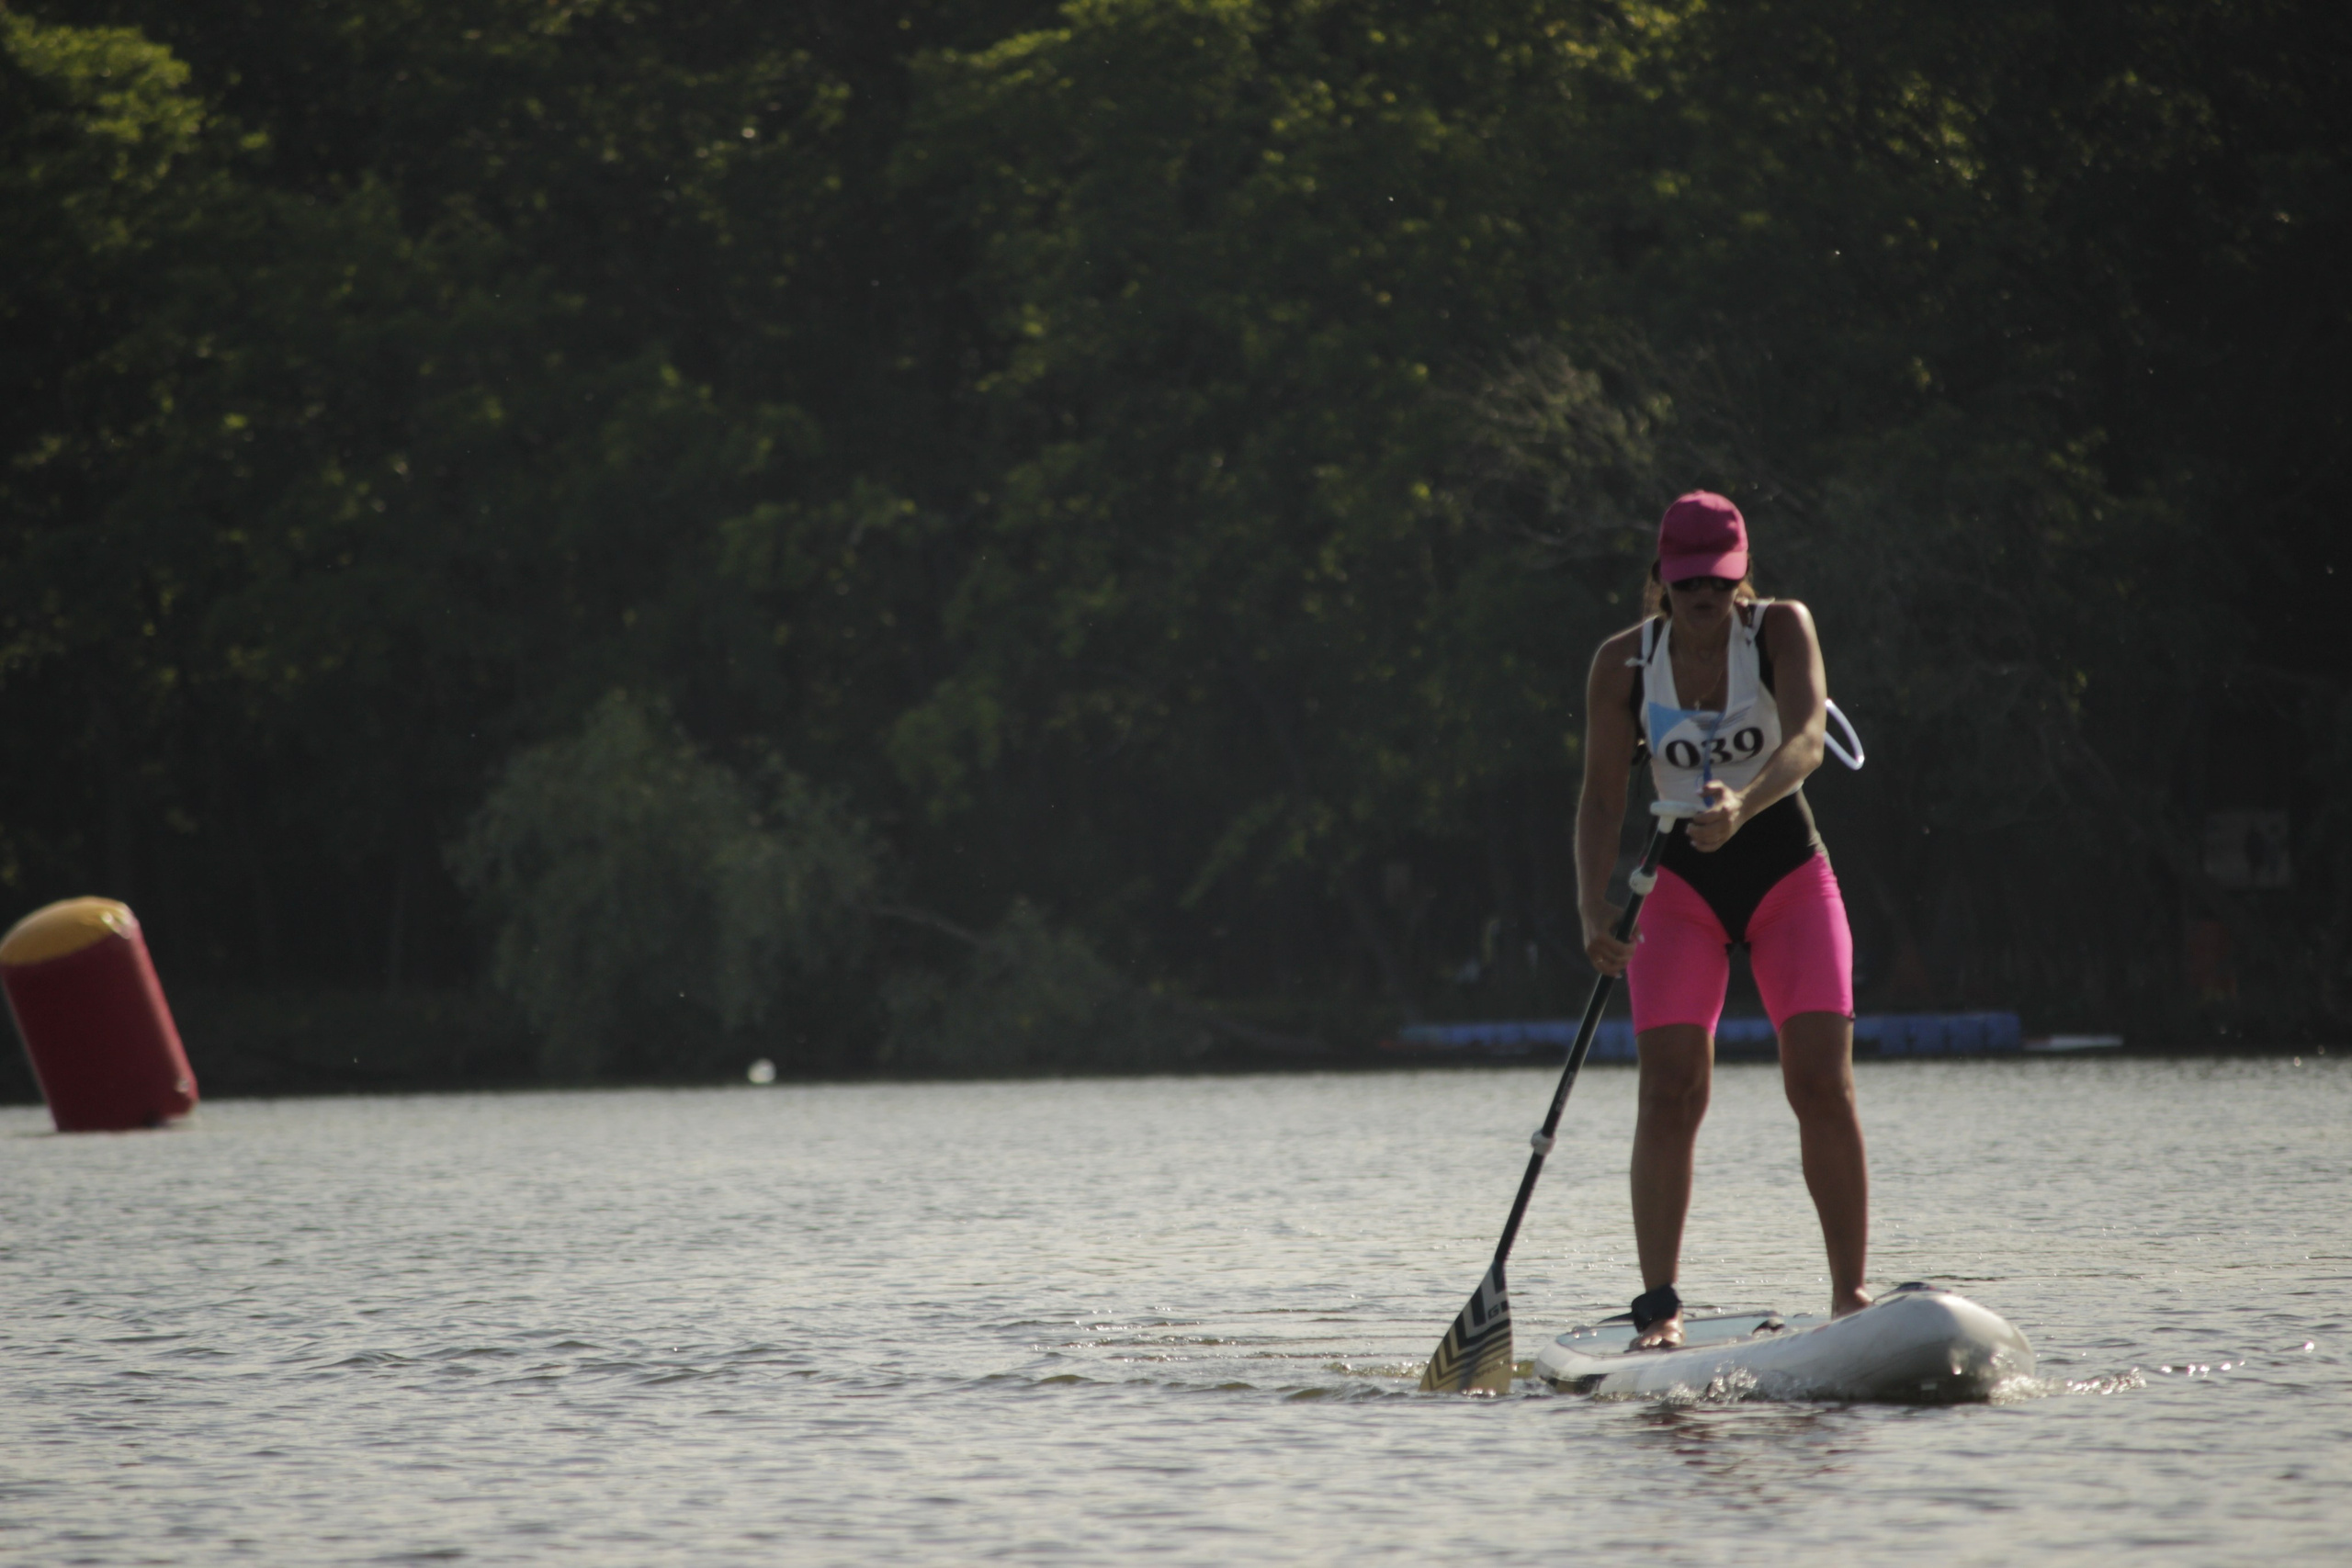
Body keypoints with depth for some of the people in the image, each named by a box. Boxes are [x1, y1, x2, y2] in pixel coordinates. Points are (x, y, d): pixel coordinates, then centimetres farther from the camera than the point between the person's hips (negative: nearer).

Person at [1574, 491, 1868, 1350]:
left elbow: (1807, 739, -26)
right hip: (1683, 885, 1)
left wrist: (1743, 804, -45)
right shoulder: (1623, 663, -5)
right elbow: (1602, 799, -3)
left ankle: (1850, 1294, -4)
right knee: (1670, 1091, -13)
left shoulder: (1782, 629, -9)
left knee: (1822, 1085, -12)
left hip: (1788, 874, -1)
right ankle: (1659, 1308, -13)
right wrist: (1594, 908, -18)